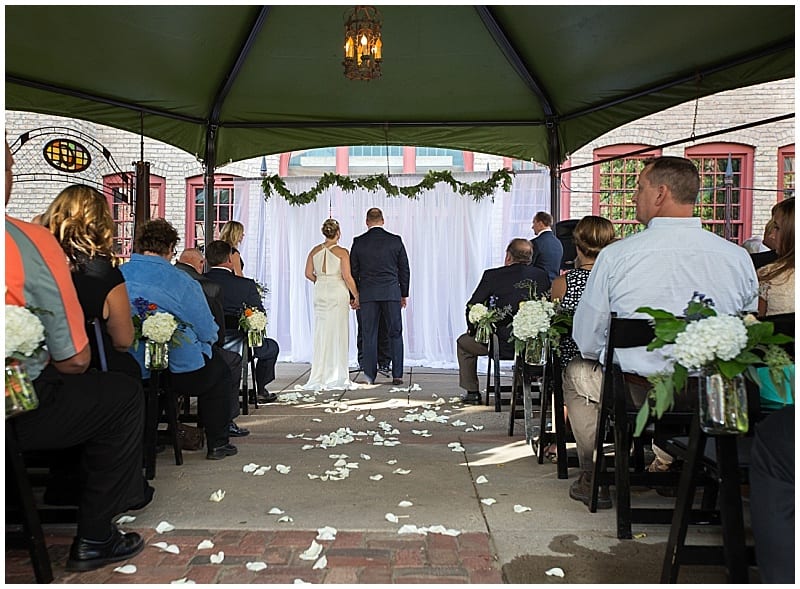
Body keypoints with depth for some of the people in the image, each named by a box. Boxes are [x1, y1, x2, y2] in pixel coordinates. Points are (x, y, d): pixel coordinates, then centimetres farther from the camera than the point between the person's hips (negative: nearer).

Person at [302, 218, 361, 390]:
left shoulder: (315, 251, 4)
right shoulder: (342, 252, -9)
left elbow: (308, 274, 5)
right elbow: (347, 277, -12)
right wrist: (356, 295, -3)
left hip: (320, 292, 4)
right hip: (338, 293, -4)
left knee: (321, 334, 10)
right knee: (337, 334, 2)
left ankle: (319, 377, 14)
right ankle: (337, 377, 6)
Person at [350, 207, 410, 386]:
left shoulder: (358, 242, 1)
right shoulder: (395, 240, 2)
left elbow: (353, 271, 4)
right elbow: (404, 269, 5)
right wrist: (404, 294, 14)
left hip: (367, 294, 0)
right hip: (391, 293, 0)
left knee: (369, 335, 5)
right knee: (395, 334, 6)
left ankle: (369, 375, 7)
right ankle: (397, 375, 6)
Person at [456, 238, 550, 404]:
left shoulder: (493, 275, -7)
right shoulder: (542, 275, 3)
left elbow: (472, 306, -3)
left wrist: (473, 329, 14)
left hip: (504, 344, -4)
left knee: (463, 342, 23)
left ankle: (472, 392, 24)